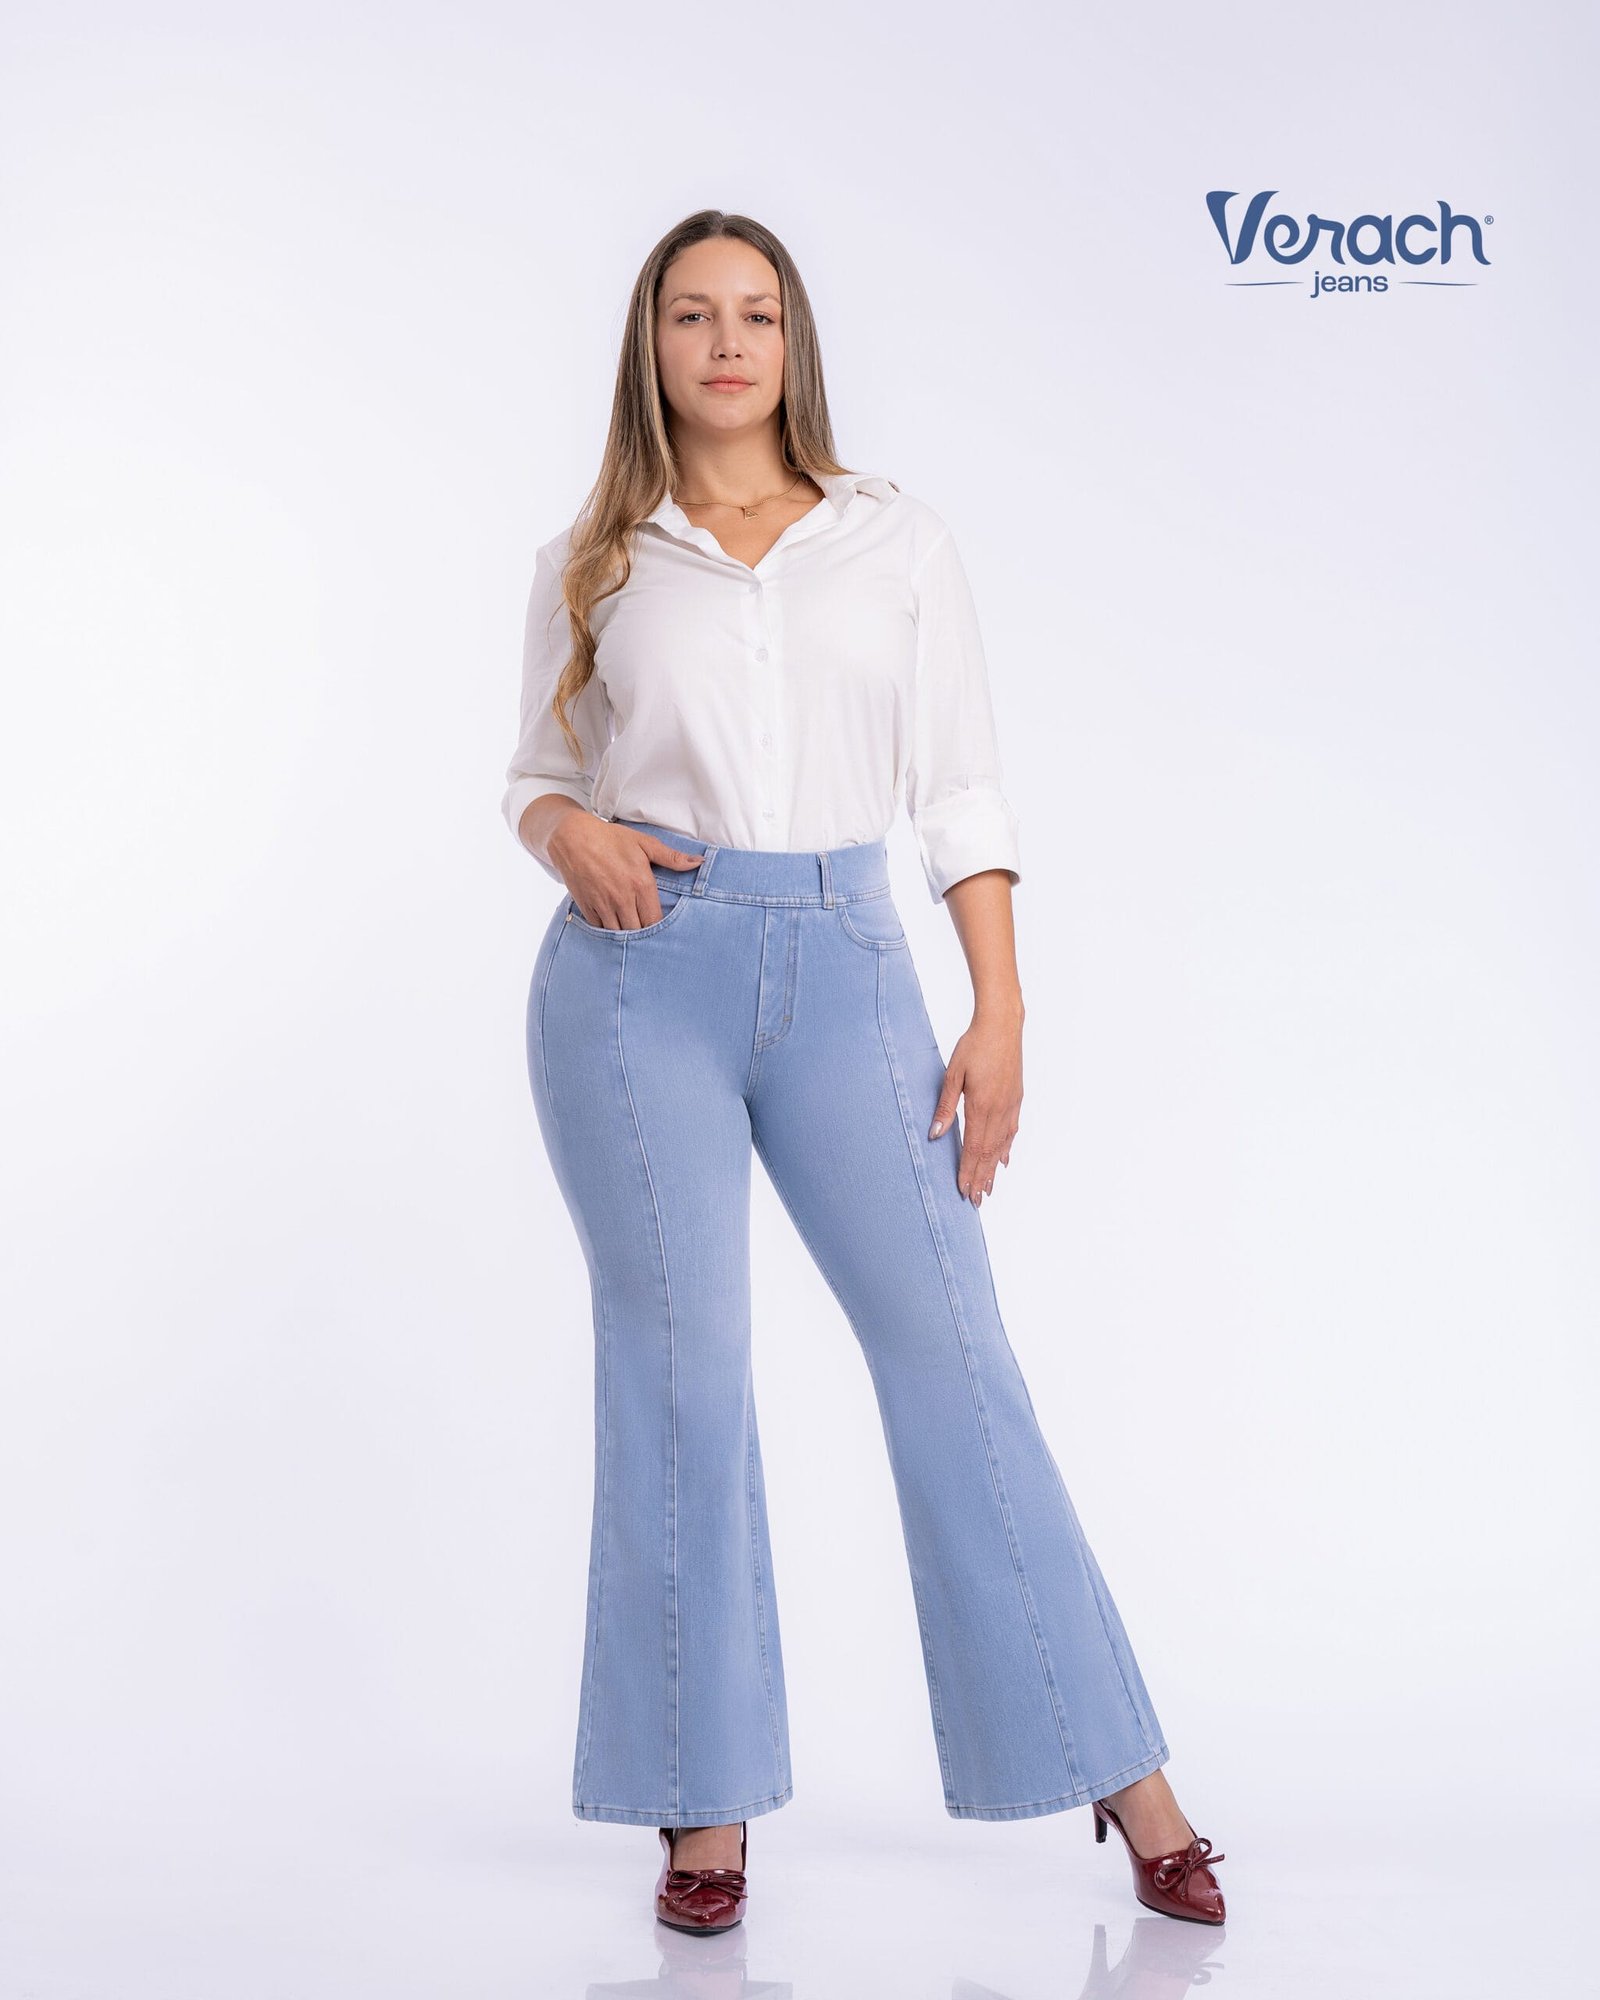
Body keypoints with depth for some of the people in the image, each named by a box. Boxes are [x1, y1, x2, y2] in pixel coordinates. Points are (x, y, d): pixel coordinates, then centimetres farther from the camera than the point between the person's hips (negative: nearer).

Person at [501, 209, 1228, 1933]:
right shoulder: (588, 563, 10)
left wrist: (999, 1011, -2)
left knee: (952, 1348, -2)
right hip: (640, 972, 0)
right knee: (678, 1369, 1)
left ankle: (1121, 1774, 10)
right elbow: (536, 773, 17)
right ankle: (704, 1805, 14)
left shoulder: (899, 540, 9)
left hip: (844, 969, 0)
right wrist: (567, 832, -7)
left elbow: (959, 790, 6)